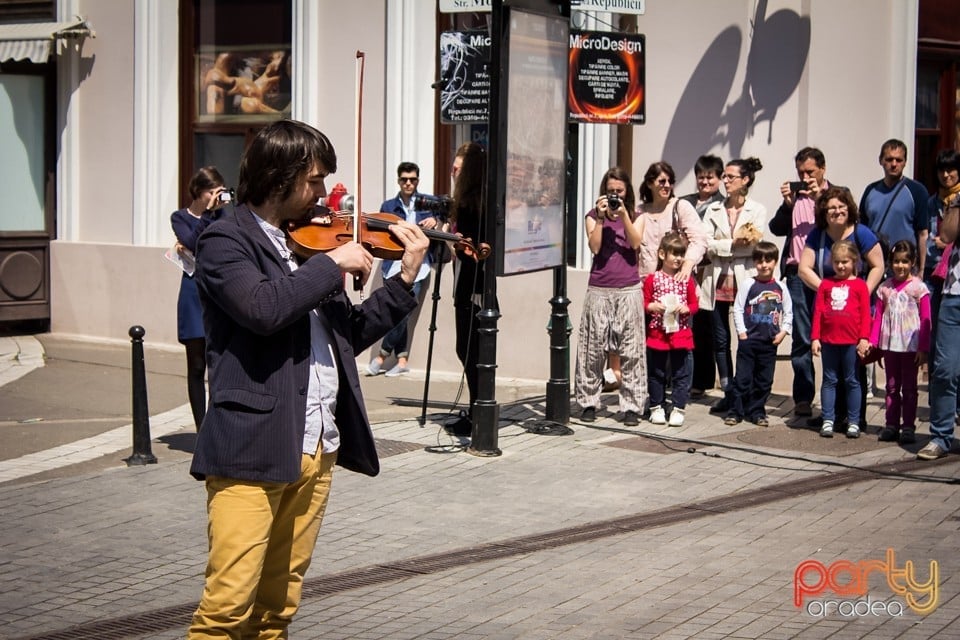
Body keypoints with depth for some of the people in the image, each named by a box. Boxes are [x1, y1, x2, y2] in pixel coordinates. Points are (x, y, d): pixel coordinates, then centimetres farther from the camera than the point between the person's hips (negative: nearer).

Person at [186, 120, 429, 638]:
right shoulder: (226, 240, -5)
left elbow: (349, 335, 19)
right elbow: (263, 308, -25)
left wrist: (405, 279, 11)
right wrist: (333, 262, -14)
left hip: (317, 447, 7)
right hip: (252, 449, -7)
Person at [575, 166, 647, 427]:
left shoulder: (636, 217, 11)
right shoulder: (593, 216, 9)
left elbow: (635, 243, -6)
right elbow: (595, 247, -5)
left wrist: (624, 215, -11)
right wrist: (601, 217, -10)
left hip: (628, 290, 0)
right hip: (599, 290, 0)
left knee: (631, 351, -2)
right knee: (593, 349, 1)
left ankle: (631, 406, 2)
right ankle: (588, 403, 9)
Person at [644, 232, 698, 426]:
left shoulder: (687, 280, 5)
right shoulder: (652, 279, 0)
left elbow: (694, 304, 8)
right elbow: (644, 303, 3)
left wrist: (686, 308, -12)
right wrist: (652, 306, -17)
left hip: (681, 335, 1)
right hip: (657, 333, -1)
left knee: (681, 374, 2)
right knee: (657, 373, 8)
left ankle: (678, 409, 9)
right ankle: (656, 407, 18)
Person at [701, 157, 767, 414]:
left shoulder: (757, 210, 3)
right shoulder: (714, 210, 11)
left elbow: (754, 245, -10)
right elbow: (706, 245, -2)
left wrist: (722, 246, -8)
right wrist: (735, 243, -12)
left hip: (745, 280, -3)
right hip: (718, 281, 3)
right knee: (721, 341, 5)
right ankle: (728, 393, 13)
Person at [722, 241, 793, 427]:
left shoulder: (781, 288, 5)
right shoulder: (748, 284, -3)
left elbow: (788, 312, 11)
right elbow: (738, 309, -3)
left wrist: (783, 332, 0)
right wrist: (741, 331, -8)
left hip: (770, 342, 3)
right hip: (748, 340, -3)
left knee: (764, 380, 8)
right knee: (742, 378, -2)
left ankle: (757, 411, 18)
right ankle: (735, 411, 5)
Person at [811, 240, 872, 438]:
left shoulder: (859, 285, 2)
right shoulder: (826, 284, 7)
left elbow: (865, 314, 1)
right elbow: (818, 312, 6)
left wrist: (864, 339, -7)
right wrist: (815, 338, 1)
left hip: (851, 342, -2)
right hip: (828, 340, 2)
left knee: (852, 381, 5)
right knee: (829, 380, 6)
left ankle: (853, 422, 10)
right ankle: (828, 420, 10)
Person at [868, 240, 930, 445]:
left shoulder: (918, 288, -4)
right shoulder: (885, 288, 7)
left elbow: (925, 320, -5)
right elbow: (878, 317, 8)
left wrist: (923, 348, -9)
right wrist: (872, 342, 1)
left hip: (911, 346, -4)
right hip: (889, 345, 4)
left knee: (909, 387, 3)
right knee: (892, 387, 9)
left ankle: (908, 426, 7)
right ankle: (891, 425, 14)